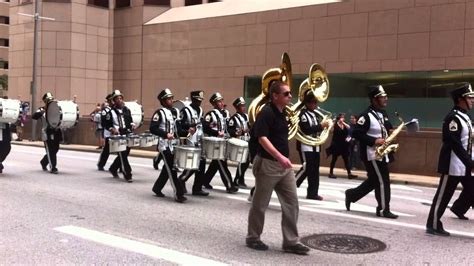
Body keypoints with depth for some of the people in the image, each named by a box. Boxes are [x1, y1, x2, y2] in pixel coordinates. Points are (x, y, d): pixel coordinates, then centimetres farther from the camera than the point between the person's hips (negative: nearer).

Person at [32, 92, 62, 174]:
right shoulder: (42, 110, 3)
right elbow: (34, 116, -13)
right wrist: (42, 111, -28)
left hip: (56, 133, 5)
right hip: (47, 133, -4)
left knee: (55, 149, 10)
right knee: (50, 150, -6)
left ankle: (44, 162, 33)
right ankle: (52, 167, -1)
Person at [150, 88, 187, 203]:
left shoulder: (172, 112, 15)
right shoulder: (159, 113, -10)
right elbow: (152, 128, -18)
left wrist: (187, 131, 5)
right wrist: (166, 135, -28)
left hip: (173, 145, 9)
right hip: (165, 146, -9)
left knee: (168, 169, 16)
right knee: (172, 170, -9)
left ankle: (157, 188, 31)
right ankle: (178, 194, -9)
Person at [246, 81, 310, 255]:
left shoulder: (283, 113, 11)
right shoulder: (266, 112, -15)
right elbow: (262, 138, -24)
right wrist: (280, 157, -33)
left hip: (284, 165, 8)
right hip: (268, 164, -8)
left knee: (291, 203, 5)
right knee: (260, 204, 5)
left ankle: (291, 241, 11)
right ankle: (253, 238, 20)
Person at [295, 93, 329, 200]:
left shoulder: (316, 115, 14)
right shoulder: (303, 114, -11)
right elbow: (306, 130, -22)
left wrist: (325, 125, -1)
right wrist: (321, 126, -21)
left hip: (315, 145, 8)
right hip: (305, 145, -8)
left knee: (314, 170, 7)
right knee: (306, 168, -13)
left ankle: (312, 192, 12)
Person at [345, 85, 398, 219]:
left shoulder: (383, 114, 13)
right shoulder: (366, 115, -16)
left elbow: (387, 129, 26)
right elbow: (356, 133, -21)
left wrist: (391, 132, 1)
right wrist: (374, 141, -24)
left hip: (382, 153, 9)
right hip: (372, 154, -9)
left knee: (373, 181, 14)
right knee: (382, 181, -5)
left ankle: (351, 195, 28)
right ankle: (383, 209, 6)